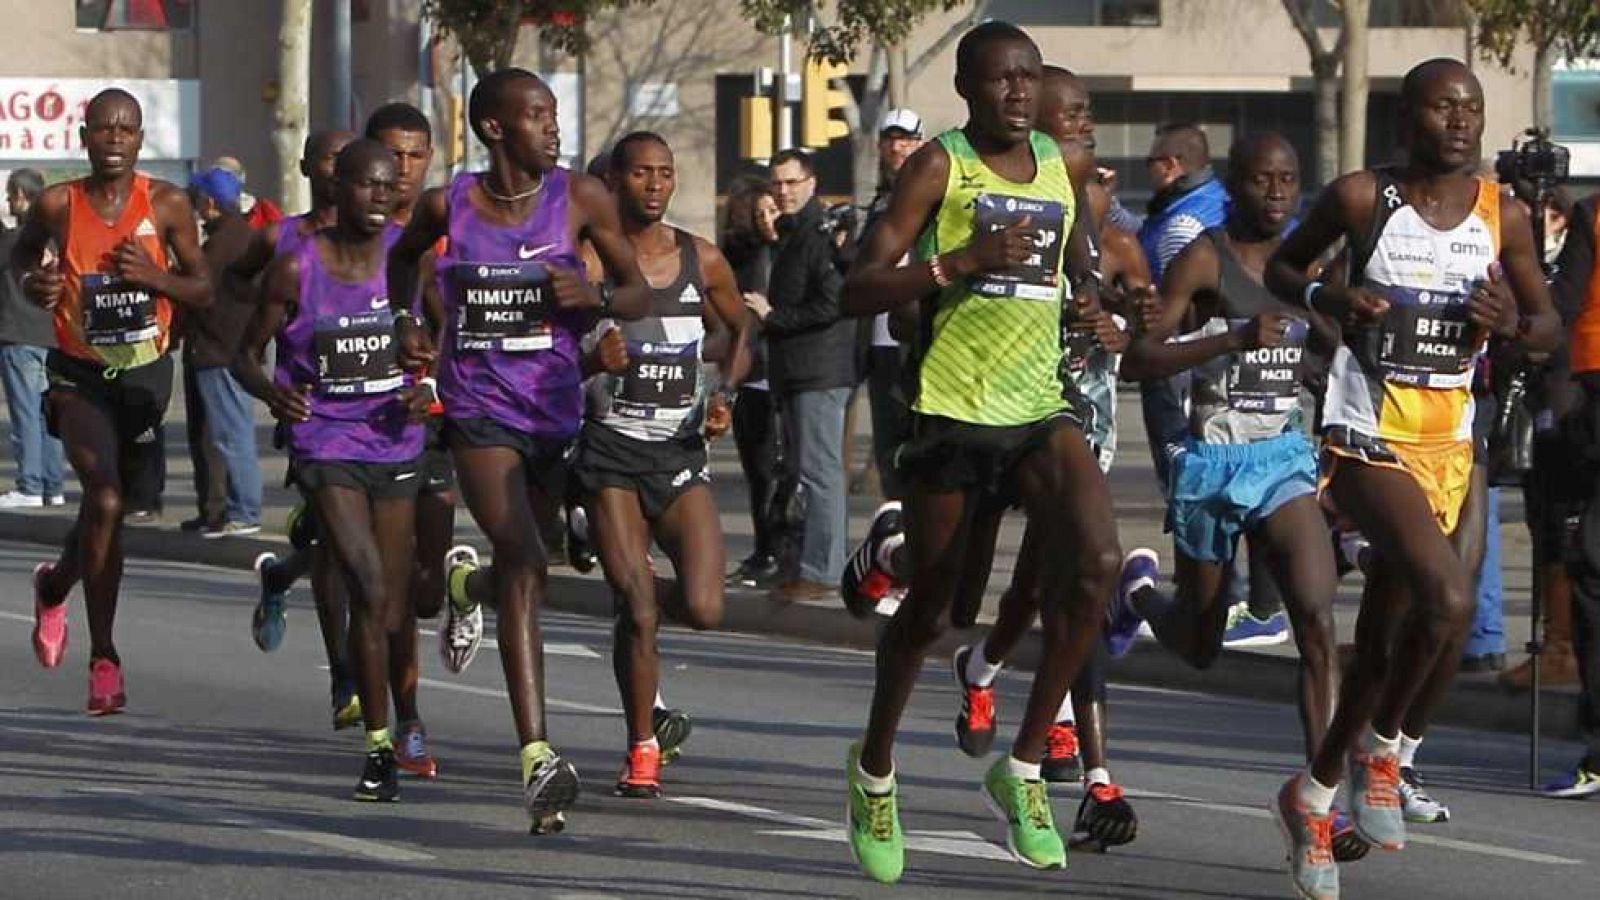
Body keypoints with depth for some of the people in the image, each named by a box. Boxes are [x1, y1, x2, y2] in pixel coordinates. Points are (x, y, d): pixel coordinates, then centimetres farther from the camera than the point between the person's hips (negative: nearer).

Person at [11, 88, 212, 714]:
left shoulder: (167, 205, -5)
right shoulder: (58, 206, -6)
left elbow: (203, 291, 2)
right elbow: (22, 250, 15)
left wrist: (155, 276, -17)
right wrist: (33, 282, -7)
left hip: (145, 377, 3)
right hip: (81, 377, -3)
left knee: (105, 507, 16)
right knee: (105, 501, -21)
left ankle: (54, 588, 49)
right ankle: (103, 656, -15)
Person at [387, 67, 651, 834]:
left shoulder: (580, 200, -2)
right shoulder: (448, 206, -2)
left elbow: (638, 293, 3)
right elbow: (404, 255, 20)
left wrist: (595, 299, -17)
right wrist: (406, 321, 5)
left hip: (557, 408, 3)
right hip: (479, 412, -3)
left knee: (520, 563, 19)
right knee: (525, 566, -19)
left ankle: (468, 585, 61)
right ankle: (537, 759, -24)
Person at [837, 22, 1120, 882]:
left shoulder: (1059, 166, 11)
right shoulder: (940, 166, -5)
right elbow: (857, 291, -10)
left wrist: (1093, 305, 9)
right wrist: (959, 263, -22)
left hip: (1043, 407, 4)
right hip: (954, 411, -4)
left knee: (1097, 562, -21)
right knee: (931, 606, 7)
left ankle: (1024, 768, -7)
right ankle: (874, 769, 35)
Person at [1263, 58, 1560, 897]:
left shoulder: (1502, 216, 2)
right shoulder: (1361, 198, -6)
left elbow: (1549, 325, 12)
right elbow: (1281, 267, 9)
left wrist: (1511, 324, -11)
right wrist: (1328, 299, -12)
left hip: (1447, 442, 5)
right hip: (1366, 439, -5)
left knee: (1385, 636, 12)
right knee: (1448, 597, -24)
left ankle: (1314, 792, 31)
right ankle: (1380, 744, 0)